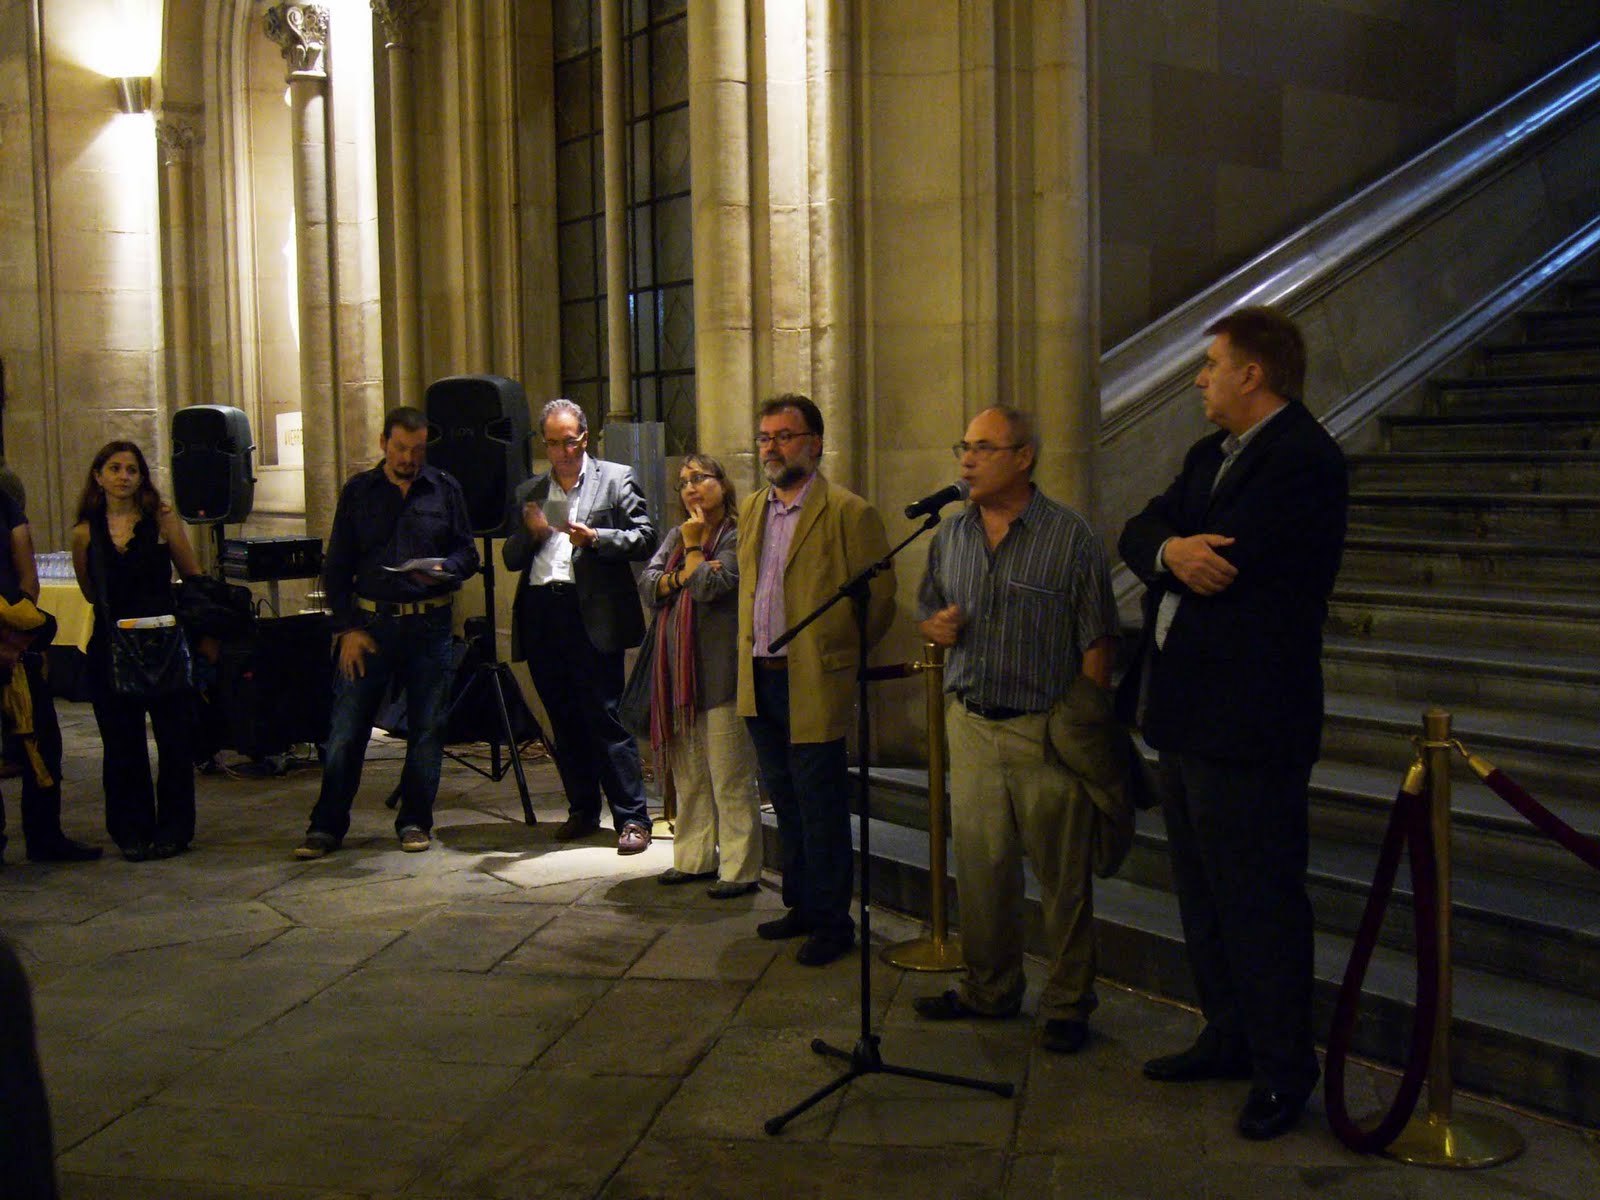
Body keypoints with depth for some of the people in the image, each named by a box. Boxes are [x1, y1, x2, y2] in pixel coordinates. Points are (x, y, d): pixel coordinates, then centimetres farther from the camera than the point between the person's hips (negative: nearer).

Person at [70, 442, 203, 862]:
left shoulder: (162, 520, 0)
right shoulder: (86, 532, 5)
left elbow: (194, 579, 5)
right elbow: (90, 594, 16)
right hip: (111, 649, 2)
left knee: (175, 738, 0)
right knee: (122, 744, 7)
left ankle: (173, 829, 13)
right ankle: (132, 831, 18)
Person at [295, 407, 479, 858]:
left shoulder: (445, 490, 9)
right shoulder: (358, 492, 9)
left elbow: (468, 553, 10)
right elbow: (336, 567, 8)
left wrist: (442, 569, -13)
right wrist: (347, 628, -1)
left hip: (429, 624, 0)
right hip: (370, 622, 0)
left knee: (426, 728, 3)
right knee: (346, 728, -1)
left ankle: (414, 821, 16)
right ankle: (327, 825, 8)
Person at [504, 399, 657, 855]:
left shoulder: (617, 479, 6)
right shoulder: (528, 492, 20)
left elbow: (645, 538, -1)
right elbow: (511, 559, 17)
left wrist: (595, 537, -15)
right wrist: (531, 534, -3)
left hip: (591, 614, -5)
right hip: (540, 616, 5)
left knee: (604, 717, -7)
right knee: (564, 721, 10)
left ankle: (633, 818, -2)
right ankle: (582, 811, 21)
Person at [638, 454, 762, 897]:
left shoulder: (737, 537, -5)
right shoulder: (677, 536, 17)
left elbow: (709, 587, -16)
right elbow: (647, 585, 6)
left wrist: (694, 548, -4)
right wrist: (681, 577, -10)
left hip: (719, 670, -7)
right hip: (678, 669, 7)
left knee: (729, 776, -5)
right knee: (687, 773, 13)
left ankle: (740, 869, 1)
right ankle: (695, 857, 24)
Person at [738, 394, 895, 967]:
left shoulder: (849, 513, -10)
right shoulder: (752, 510, 13)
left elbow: (879, 600, -8)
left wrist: (838, 658, -4)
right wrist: (750, 654, 16)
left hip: (813, 684, -7)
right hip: (759, 681, 7)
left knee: (821, 809, 0)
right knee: (785, 804, 16)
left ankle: (831, 921, 11)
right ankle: (801, 905, 29)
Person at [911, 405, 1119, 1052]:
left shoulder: (1070, 536, -6)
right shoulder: (950, 536, 9)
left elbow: (1097, 641, -7)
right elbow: (928, 614, 22)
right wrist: (937, 627, -2)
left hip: (1047, 732, -5)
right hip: (971, 725, 5)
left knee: (1062, 874, 3)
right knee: (979, 865, 10)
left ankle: (1067, 1004, 16)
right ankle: (989, 989, 26)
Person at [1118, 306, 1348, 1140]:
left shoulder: (1303, 460, -15)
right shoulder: (1209, 456, 15)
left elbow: (1226, 562, -22)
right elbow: (1140, 534, 6)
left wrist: (1174, 554, -2)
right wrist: (1171, 551, -16)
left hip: (1247, 725, -10)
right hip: (1188, 716, 10)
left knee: (1258, 901, -1)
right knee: (1204, 893, 19)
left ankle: (1282, 1072, 13)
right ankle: (1229, 1038, 34)